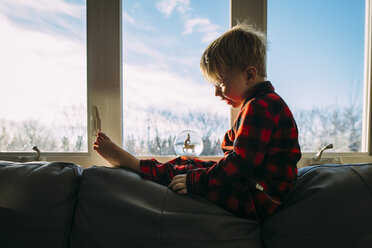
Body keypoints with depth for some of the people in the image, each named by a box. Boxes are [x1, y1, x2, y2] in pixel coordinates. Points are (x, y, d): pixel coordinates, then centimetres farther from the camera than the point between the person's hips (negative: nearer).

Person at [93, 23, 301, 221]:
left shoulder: (261, 107, -20)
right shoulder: (263, 104, 15)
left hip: (257, 201, -10)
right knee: (186, 163, 8)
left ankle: (130, 162, 4)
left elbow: (240, 162, -27)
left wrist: (195, 180, -25)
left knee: (180, 174, -10)